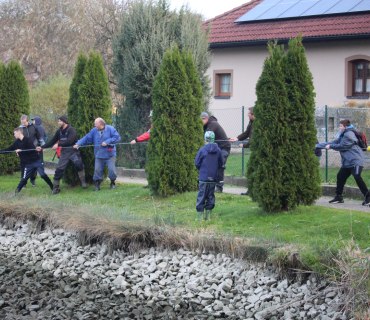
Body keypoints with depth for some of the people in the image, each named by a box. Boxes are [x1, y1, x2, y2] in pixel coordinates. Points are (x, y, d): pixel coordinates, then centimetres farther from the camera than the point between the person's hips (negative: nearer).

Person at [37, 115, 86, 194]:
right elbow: (52, 141, 13)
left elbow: (69, 141, -24)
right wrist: (42, 147, 7)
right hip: (64, 152, 5)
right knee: (59, 169, -1)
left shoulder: (71, 130, -11)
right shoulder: (59, 131, 9)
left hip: (73, 151, -5)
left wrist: (58, 144, -26)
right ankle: (55, 188, 7)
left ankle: (83, 182, -13)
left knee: (78, 164, -28)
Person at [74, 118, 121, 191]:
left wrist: (107, 142, -19)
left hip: (110, 155, -3)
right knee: (98, 170, -1)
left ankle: (113, 183, 17)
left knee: (111, 170, -6)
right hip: (99, 155, 3)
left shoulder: (110, 129, -6)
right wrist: (78, 144, -8)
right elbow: (86, 138, 3)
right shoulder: (94, 131, 6)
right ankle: (97, 185, 12)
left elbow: (117, 137, -12)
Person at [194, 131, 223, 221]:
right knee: (210, 196, 12)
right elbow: (221, 164, 8)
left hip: (203, 177, -3)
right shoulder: (218, 150, 0)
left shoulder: (202, 150, -11)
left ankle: (200, 216, 2)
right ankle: (208, 216, 14)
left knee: (201, 196, 3)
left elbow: (196, 163, -6)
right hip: (213, 178, 3)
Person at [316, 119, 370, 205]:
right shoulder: (343, 136, 23)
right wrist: (317, 145, 21)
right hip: (347, 162, 10)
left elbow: (342, 146, -12)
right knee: (340, 177, 8)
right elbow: (333, 143, 23)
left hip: (355, 160, -10)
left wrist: (330, 146, 1)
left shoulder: (349, 134, -8)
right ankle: (339, 197, 18)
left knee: (357, 177, -21)